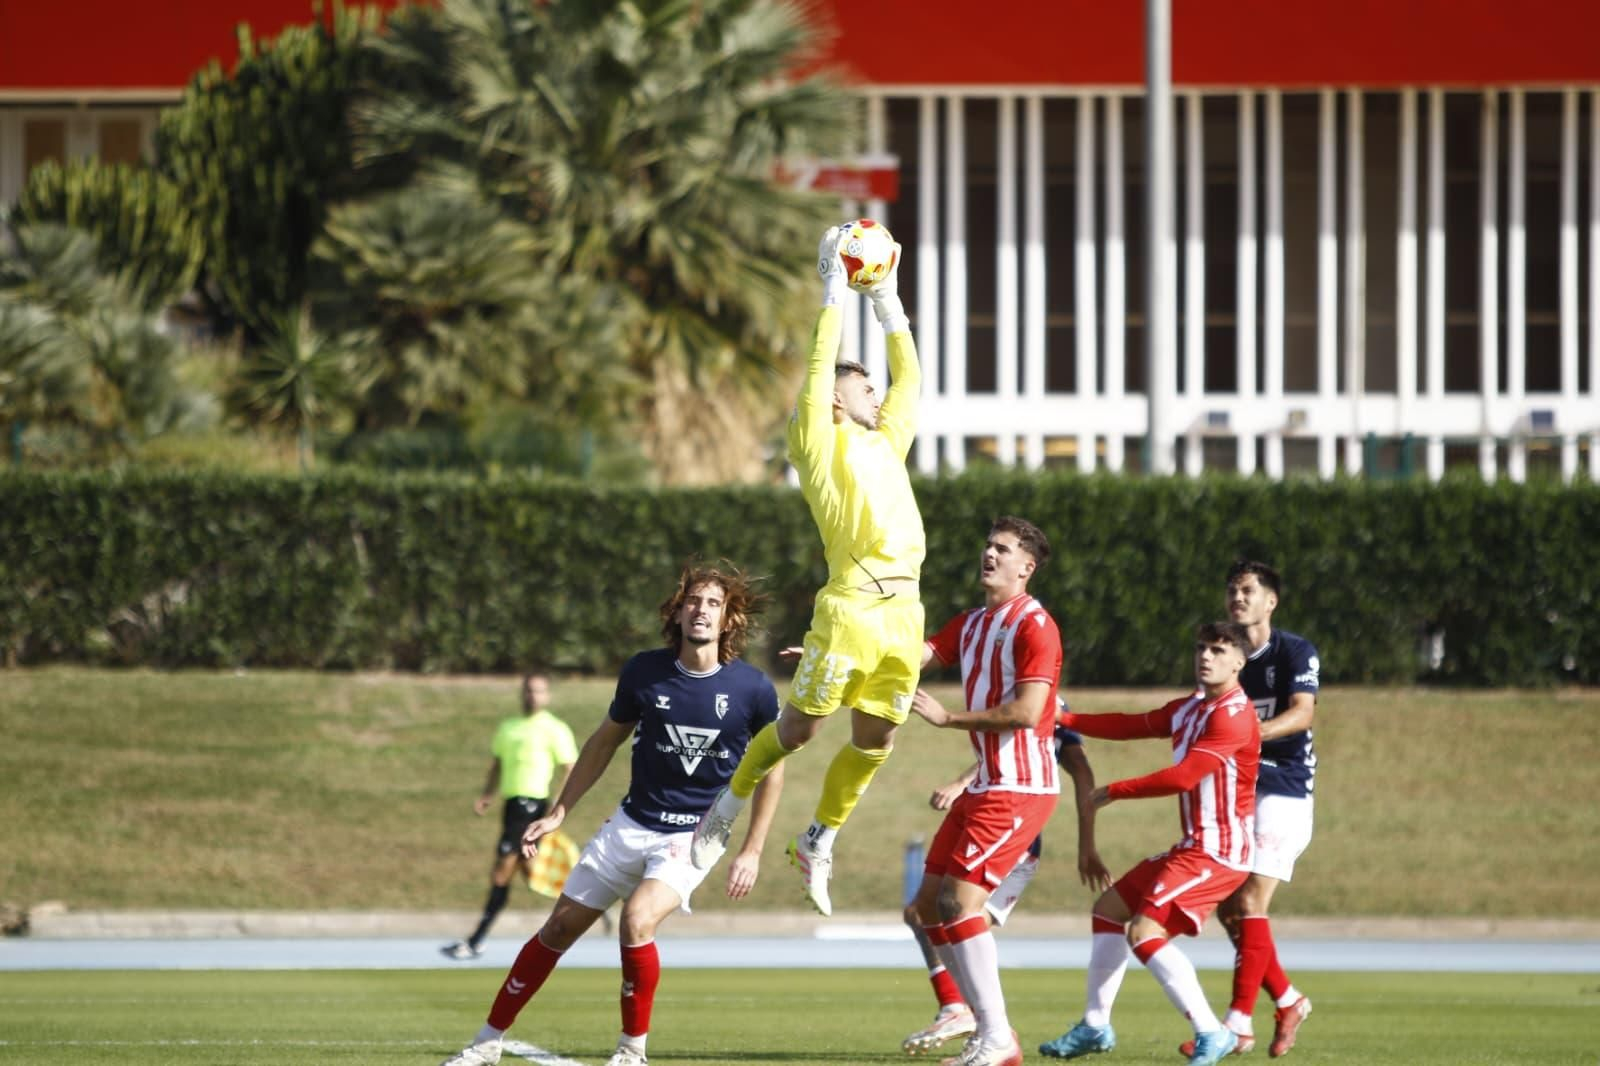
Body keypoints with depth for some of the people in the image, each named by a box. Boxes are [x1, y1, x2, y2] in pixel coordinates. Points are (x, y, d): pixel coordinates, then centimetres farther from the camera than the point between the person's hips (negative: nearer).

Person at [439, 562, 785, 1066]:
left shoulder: (752, 689, -13)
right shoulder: (645, 672, -7)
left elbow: (771, 768, 2)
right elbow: (604, 742, 9)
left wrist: (752, 852, 0)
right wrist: (558, 813, 10)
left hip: (695, 835, -3)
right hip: (631, 824, 3)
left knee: (637, 921, -27)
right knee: (559, 928, 4)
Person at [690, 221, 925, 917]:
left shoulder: (885, 443, 24)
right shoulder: (819, 439, 5)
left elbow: (909, 379, 30)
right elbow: (822, 365, -2)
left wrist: (887, 297, 29)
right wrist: (835, 289, 2)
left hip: (903, 608, 7)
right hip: (851, 604, -7)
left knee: (875, 741, 5)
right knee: (799, 728, -3)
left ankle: (819, 841, 20)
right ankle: (730, 803, 20)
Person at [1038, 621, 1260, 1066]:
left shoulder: (1232, 716, -17)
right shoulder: (1189, 709, 12)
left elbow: (1182, 777, -22)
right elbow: (1131, 726, 17)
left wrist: (1115, 791, -12)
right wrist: (1064, 718, 11)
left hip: (1219, 852, -10)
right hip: (1193, 846, 10)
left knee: (1144, 931, -21)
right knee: (1109, 909, 17)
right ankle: (1095, 1026, 26)